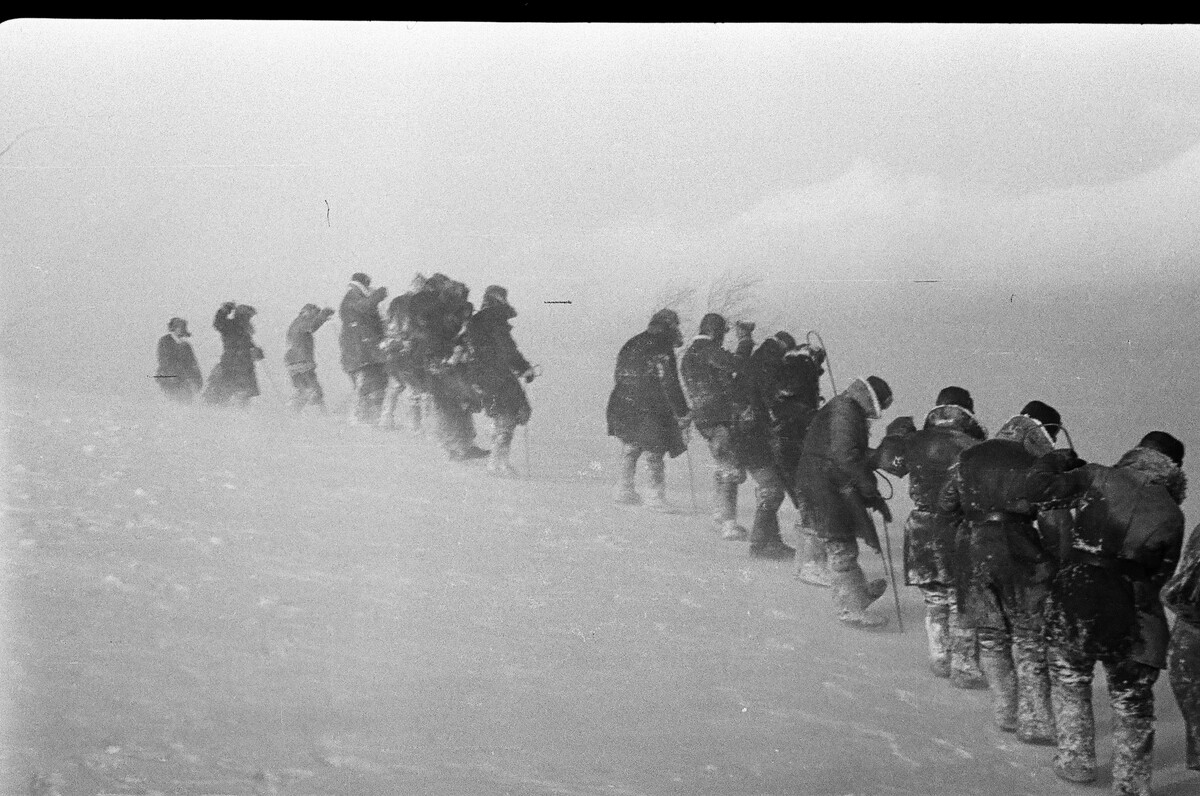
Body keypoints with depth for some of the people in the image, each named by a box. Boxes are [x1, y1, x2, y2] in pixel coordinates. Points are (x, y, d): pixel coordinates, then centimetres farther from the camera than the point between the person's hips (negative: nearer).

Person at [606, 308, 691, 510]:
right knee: (654, 455, 0)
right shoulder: (663, 350, -13)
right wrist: (682, 413, -11)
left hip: (622, 408, 7)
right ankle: (657, 497, 0)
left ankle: (625, 489, 23)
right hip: (650, 411, -7)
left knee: (630, 450, 20)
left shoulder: (631, 344, 11)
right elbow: (670, 386, -16)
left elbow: (618, 375, 18)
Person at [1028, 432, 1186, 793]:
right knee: (1132, 699, 15)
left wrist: (1061, 459, 15)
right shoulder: (1172, 516, -2)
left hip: (1072, 598, 0)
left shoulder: (1098, 477, -5)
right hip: (1126, 615, 0)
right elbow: (1159, 577, 1)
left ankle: (1076, 761, 28)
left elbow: (1042, 485, -3)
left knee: (1069, 680, 22)